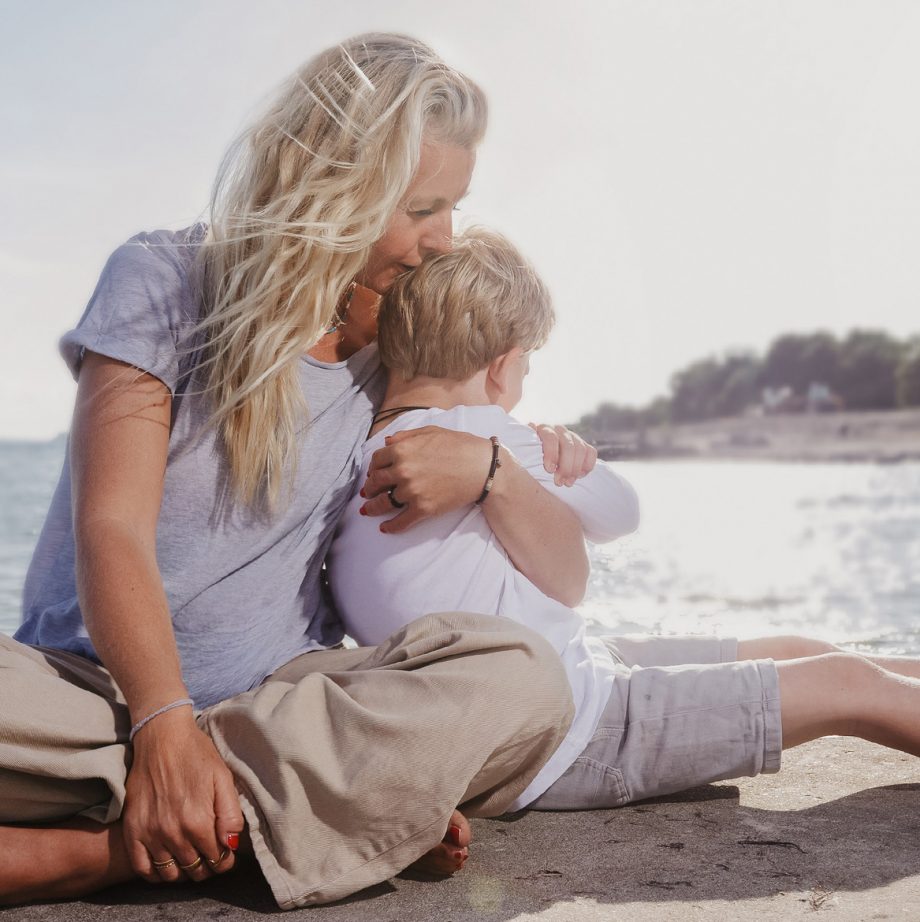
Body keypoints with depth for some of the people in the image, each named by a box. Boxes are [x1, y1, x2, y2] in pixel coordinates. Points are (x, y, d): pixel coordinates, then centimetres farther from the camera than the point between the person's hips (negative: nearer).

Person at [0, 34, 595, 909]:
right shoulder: (163, 281, -1)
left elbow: (565, 578, 8)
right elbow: (111, 531, -11)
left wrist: (491, 467, -13)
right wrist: (164, 723, -26)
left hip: (278, 700, 3)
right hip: (93, 676, -2)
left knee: (522, 678, -28)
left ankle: (100, 848, -28)